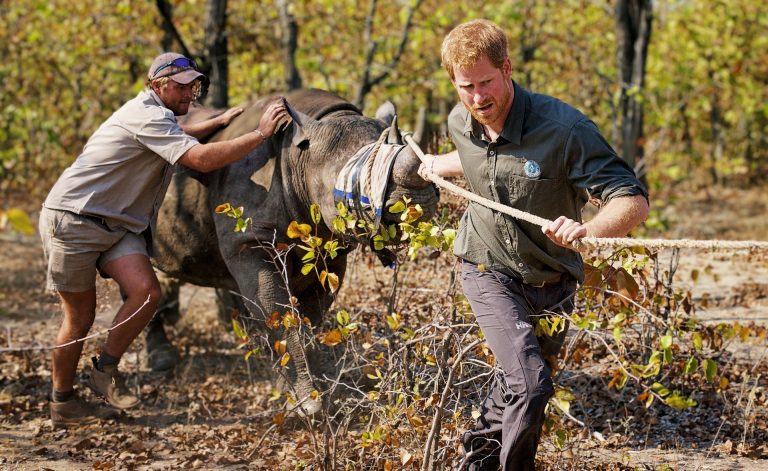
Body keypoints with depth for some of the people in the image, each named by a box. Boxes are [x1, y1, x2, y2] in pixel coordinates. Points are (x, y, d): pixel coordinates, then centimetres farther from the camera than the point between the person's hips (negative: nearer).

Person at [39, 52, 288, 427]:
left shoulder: (155, 115, 16)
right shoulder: (146, 117, -17)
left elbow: (175, 138, 42)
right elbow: (202, 159, -28)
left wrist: (219, 122, 27)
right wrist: (260, 134, -25)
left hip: (116, 225, 9)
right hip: (72, 218, -9)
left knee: (146, 292, -16)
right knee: (80, 317, -3)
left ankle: (105, 370, -2)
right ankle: (62, 404, 11)